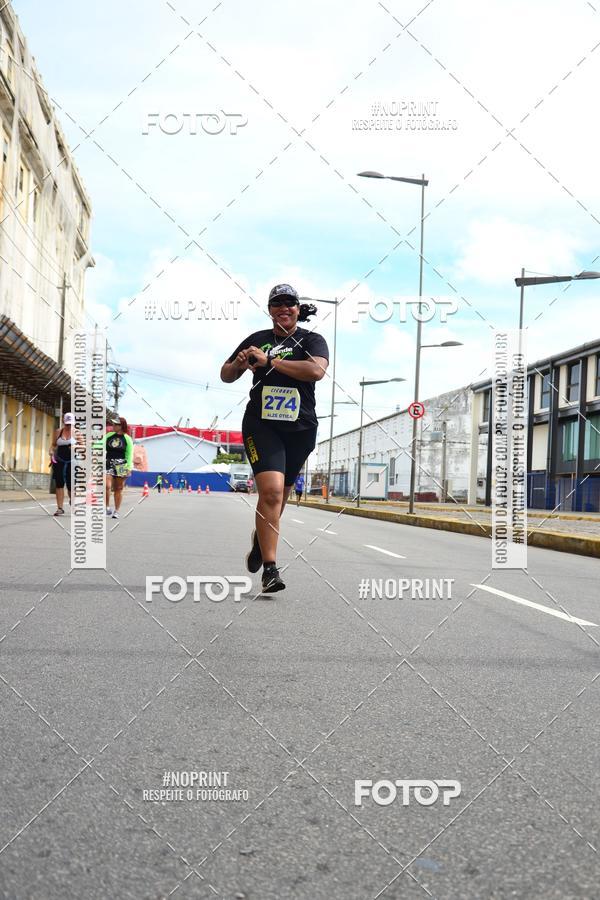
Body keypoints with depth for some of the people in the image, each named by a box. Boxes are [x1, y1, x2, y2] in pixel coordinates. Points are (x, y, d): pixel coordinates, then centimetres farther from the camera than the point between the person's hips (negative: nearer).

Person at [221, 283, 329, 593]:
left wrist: (269, 361, -19)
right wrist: (238, 364, -7)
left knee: (279, 493, 14)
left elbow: (317, 370, -18)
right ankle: (270, 569, -16)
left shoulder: (312, 340, 4)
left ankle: (259, 539, 44)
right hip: (261, 425, -1)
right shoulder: (257, 339, 10)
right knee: (271, 491, -18)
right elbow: (226, 376, 17)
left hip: (300, 429, 1)